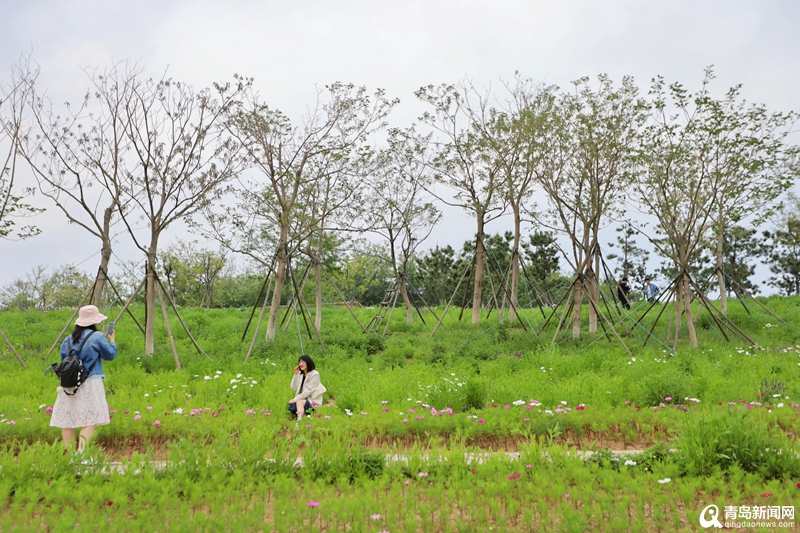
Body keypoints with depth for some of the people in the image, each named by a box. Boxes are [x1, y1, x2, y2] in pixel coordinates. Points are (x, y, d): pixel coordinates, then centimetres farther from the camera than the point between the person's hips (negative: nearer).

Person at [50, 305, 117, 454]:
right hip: (90, 384, -5)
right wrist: (112, 341, 20)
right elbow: (110, 355, 3)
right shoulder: (97, 337, -5)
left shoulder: (69, 339, 9)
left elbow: (63, 359, 15)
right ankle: (81, 451, -19)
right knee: (90, 420, -5)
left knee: (67, 420, 7)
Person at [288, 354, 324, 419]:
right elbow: (293, 388, 3)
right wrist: (296, 374, -6)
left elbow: (309, 390, -16)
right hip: (303, 398, 6)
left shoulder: (315, 374, -10)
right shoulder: (300, 374, 10)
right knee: (291, 407, -25)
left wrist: (295, 399, -18)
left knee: (299, 402, -35)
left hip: (313, 400, -6)